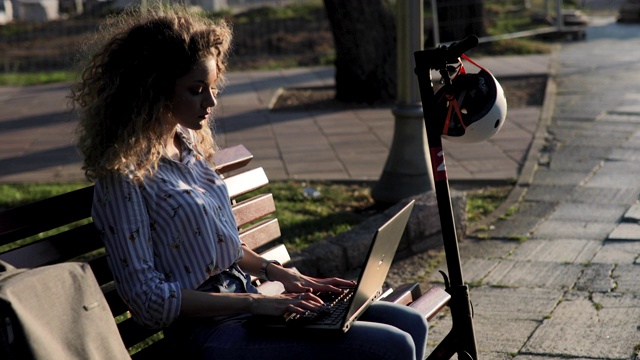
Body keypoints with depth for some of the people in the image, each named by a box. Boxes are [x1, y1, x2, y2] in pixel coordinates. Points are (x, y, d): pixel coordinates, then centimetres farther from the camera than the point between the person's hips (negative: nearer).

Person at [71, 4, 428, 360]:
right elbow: (147, 297, -17)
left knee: (411, 324, 4)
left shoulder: (189, 144, 11)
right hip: (212, 331, -9)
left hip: (246, 298, 9)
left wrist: (281, 274, 8)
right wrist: (251, 302, -19)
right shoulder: (125, 174, -15)